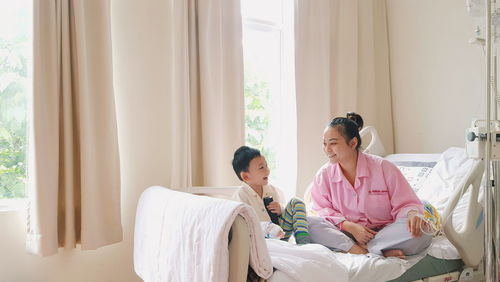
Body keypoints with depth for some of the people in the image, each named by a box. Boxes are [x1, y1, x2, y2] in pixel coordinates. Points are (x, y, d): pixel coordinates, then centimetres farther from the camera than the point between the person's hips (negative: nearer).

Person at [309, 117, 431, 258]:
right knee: (307, 224, -28)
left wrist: (413, 214, -29)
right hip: (345, 232, 1)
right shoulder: (323, 175, 1)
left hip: (384, 231, -1)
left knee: (422, 233, -31)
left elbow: (404, 204, -3)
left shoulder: (383, 168, -5)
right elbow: (322, 209, -1)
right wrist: (350, 226, -18)